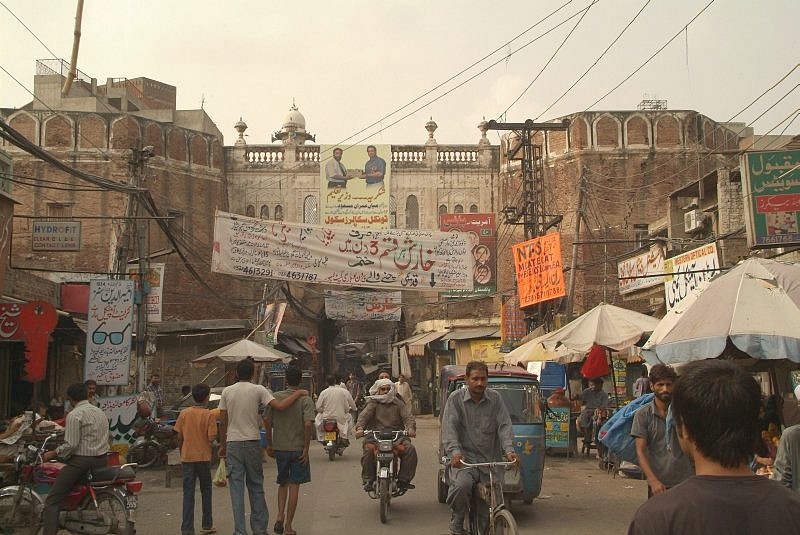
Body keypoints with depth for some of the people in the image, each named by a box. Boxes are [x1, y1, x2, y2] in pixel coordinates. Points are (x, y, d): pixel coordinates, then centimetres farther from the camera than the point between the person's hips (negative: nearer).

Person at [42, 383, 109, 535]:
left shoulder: (74, 415, -9)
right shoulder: (101, 412, 15)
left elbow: (71, 445, -15)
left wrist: (52, 454, -3)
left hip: (81, 461, -8)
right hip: (102, 460, 8)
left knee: (52, 501, -5)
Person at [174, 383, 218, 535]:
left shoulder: (184, 413, 0)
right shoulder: (208, 414, -7)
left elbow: (179, 437, 3)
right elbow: (211, 437, -13)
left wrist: (181, 455, 14)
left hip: (187, 457, 2)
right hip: (203, 457, -2)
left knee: (188, 492, 3)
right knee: (206, 490, 14)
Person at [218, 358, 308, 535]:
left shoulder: (227, 391, 1)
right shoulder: (258, 390, -5)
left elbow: (223, 421, 3)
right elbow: (280, 406, -15)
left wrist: (222, 445, 13)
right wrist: (298, 393, -2)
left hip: (233, 443, 1)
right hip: (252, 442, -1)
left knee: (236, 486, 4)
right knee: (256, 485, 11)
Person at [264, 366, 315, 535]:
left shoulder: (275, 397, 0)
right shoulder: (305, 400, -9)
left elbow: (267, 421, 1)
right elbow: (308, 424, -19)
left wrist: (269, 444, 11)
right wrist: (306, 448, -11)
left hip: (279, 448, 3)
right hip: (298, 449, -3)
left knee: (283, 483, 20)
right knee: (294, 486, 5)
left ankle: (280, 516, 4)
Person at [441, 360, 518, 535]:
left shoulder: (495, 399, 8)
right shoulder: (456, 398, 1)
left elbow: (504, 426, 2)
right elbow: (449, 427, -8)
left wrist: (509, 450, -15)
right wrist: (454, 451, -24)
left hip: (489, 458, 3)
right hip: (463, 456, -3)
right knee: (462, 484, -30)